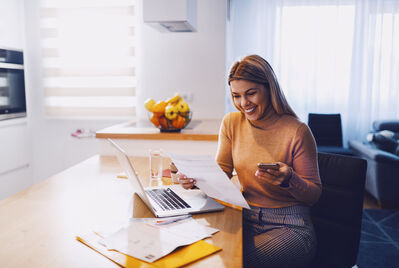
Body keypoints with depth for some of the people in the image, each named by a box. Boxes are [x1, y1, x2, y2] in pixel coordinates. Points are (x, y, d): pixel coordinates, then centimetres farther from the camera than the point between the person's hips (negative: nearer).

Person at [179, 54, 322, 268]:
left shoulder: (296, 131, -13)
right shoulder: (231, 123, 3)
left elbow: (314, 195, -6)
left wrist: (289, 180, -27)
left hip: (289, 226, -3)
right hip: (245, 218, 4)